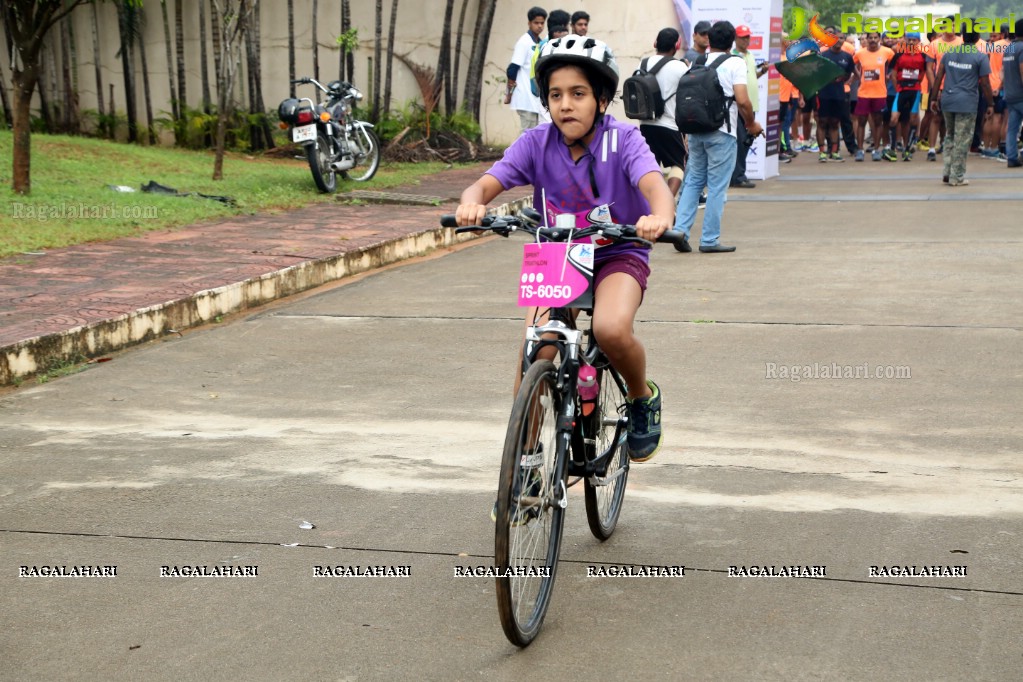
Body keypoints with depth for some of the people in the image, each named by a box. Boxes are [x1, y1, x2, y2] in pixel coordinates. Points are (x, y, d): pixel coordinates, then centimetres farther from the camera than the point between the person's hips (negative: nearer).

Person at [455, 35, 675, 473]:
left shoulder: (622, 140, -14)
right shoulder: (536, 144, -8)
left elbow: (653, 181, -32)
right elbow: (487, 182, -20)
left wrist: (660, 216, -56)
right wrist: (471, 204, -45)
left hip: (617, 256, -2)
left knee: (612, 329, -32)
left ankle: (643, 399, 2)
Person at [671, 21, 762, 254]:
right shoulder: (734, 64, -6)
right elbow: (742, 101, -13)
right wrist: (751, 124, 3)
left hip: (695, 129, 5)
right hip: (722, 132, -5)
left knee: (693, 180, 14)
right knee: (717, 187, 0)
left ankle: (680, 229, 2)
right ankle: (709, 240, 3)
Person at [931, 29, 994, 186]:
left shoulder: (949, 52, 8)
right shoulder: (981, 57, -5)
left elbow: (938, 76, 6)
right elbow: (985, 84, -5)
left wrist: (935, 98, 12)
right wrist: (990, 104, 5)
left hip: (947, 101, 5)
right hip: (967, 103, -4)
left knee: (950, 137, 19)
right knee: (962, 141, 2)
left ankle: (947, 173, 16)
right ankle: (957, 177, 5)